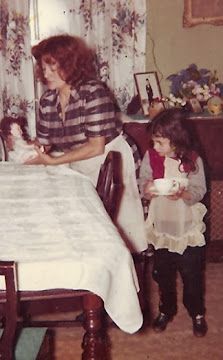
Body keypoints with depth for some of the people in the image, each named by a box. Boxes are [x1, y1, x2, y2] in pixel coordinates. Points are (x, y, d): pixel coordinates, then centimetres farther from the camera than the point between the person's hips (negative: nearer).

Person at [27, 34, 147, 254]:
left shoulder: (93, 92, -20)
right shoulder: (47, 100, -2)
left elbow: (96, 147, -23)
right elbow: (45, 146, 3)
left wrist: (53, 160, -23)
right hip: (78, 169, 5)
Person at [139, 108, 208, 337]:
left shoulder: (193, 160, -14)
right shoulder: (151, 157, -9)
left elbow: (200, 191, -10)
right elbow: (143, 181, 1)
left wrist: (183, 194, -29)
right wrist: (146, 189, -22)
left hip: (188, 227, -2)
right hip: (161, 226, 2)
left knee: (192, 273, 10)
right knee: (162, 272, 17)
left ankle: (197, 313, 32)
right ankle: (166, 310, 39)